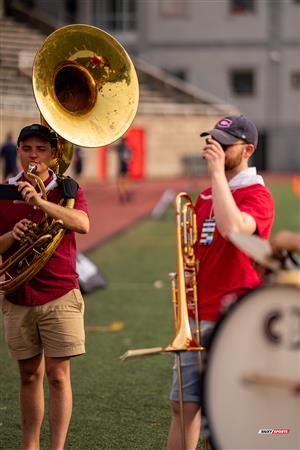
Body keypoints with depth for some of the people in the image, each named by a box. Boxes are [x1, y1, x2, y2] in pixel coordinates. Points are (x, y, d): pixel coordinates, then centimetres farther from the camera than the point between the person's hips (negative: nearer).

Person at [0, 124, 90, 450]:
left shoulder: (66, 190, 0)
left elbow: (82, 224, -20)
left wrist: (40, 201, -31)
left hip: (60, 296, -3)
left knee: (57, 375, -5)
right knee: (29, 375, 10)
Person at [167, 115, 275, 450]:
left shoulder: (257, 195, -9)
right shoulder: (206, 197, 16)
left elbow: (233, 229, -31)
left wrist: (218, 172, -23)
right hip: (197, 317, 8)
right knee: (183, 405, 10)